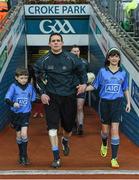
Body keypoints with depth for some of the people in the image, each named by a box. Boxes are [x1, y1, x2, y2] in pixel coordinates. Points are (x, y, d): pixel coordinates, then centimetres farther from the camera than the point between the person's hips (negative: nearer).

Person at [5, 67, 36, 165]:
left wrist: (28, 105, -1)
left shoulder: (30, 86, -3)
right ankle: (22, 155, 25)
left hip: (25, 113, -1)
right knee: (19, 135, 10)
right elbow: (7, 99, -15)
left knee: (24, 134, -15)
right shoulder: (13, 86, -8)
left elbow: (33, 99, 11)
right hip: (15, 114, 1)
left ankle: (24, 156, -5)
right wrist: (13, 104, -33)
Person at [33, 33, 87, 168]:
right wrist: (42, 93, -1)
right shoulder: (44, 61, -2)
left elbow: (81, 72, 6)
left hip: (69, 96, 1)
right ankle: (56, 157, -4)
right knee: (52, 126, -11)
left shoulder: (71, 59, -4)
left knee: (68, 126, 11)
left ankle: (65, 141, 47)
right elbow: (38, 78, 10)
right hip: (51, 97, 0)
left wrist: (84, 83, -13)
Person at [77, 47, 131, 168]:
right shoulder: (102, 71, 1)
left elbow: (125, 89, 14)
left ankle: (114, 158, -4)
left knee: (115, 130, -10)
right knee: (105, 130, 11)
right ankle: (104, 145, 47)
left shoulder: (123, 73, 5)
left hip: (117, 103, 0)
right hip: (105, 102, 0)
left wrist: (128, 103, 9)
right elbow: (95, 86, 2)